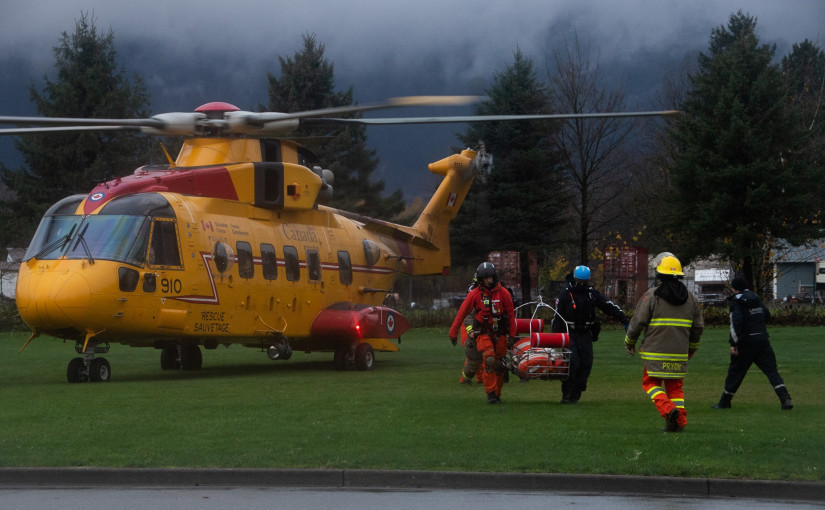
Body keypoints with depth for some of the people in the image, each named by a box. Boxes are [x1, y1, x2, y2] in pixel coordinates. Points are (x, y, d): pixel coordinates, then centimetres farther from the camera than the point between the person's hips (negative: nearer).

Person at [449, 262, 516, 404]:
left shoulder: (503, 294, 2)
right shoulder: (474, 294, -2)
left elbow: (511, 315, 8)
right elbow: (462, 313, 4)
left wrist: (511, 335, 5)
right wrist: (453, 332, 7)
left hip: (500, 334, 2)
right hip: (483, 334, -2)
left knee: (499, 365, 5)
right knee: (489, 360, -21)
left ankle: (497, 394, 20)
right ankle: (490, 393, -15)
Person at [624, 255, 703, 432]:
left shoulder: (651, 295, -6)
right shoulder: (690, 298, 9)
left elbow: (638, 321, -7)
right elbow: (698, 326, 15)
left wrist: (629, 342, 9)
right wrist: (692, 347, 30)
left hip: (655, 351, -4)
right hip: (680, 352, 4)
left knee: (651, 383, 7)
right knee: (675, 386, 13)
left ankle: (668, 409, -15)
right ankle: (680, 420, 3)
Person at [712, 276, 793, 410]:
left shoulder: (737, 301, -8)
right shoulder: (755, 298, 13)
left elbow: (736, 323, -18)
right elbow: (767, 316, 21)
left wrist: (733, 343, -16)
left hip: (747, 342, -5)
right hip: (763, 341, 5)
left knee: (735, 371, 8)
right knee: (771, 370, -1)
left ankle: (724, 402, 17)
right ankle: (785, 398, -18)